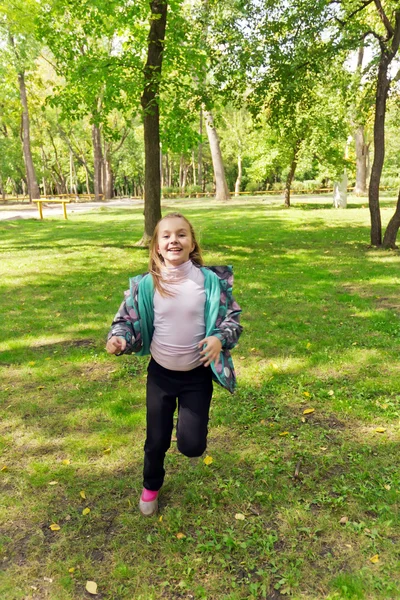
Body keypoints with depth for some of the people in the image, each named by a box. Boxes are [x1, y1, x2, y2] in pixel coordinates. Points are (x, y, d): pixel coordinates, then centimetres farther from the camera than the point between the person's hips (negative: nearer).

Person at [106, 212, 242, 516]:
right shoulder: (146, 284, -10)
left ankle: (191, 421, 36)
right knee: (156, 439, 14)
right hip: (160, 374, 1)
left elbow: (233, 318, -5)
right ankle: (151, 487, 45)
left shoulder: (209, 280, -12)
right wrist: (118, 339, -22)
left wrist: (220, 339, -25)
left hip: (198, 375, -1)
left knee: (192, 445, -1)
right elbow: (128, 320, -1)